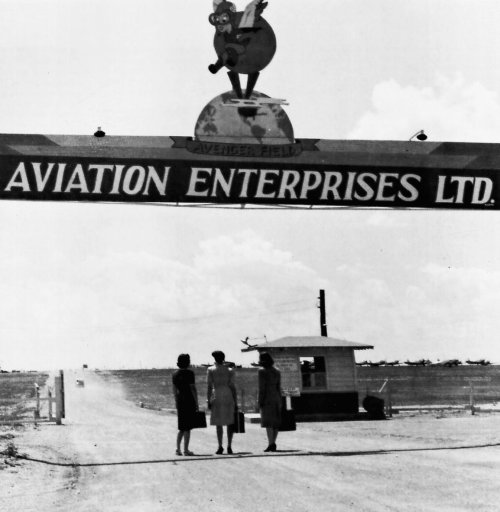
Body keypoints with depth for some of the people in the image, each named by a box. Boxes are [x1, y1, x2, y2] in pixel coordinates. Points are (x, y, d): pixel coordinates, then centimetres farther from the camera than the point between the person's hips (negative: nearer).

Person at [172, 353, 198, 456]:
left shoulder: (175, 374, 8)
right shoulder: (189, 373, -11)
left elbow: (175, 390, 14)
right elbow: (193, 388, -14)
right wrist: (196, 403, -9)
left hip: (180, 402, 6)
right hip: (189, 401, -6)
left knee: (181, 428, 14)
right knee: (187, 428, -2)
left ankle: (178, 449, 8)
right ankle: (186, 450, -2)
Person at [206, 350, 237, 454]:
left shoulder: (211, 370, 1)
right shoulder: (229, 371, 5)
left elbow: (209, 386, -4)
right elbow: (232, 387, 2)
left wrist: (208, 401, -2)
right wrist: (235, 402, 5)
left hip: (216, 397, -1)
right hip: (228, 396, 1)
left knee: (218, 423, 5)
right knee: (229, 423, 6)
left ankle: (220, 447, 1)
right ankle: (229, 446, 1)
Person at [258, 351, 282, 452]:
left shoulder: (262, 372, -9)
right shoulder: (277, 372, 9)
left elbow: (262, 388, -13)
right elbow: (278, 388, 10)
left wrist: (260, 402, -11)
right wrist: (279, 402, 13)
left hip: (267, 398, -6)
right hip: (276, 398, 6)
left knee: (268, 422, -7)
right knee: (276, 422, 6)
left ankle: (271, 444, -14)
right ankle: (273, 443, 5)